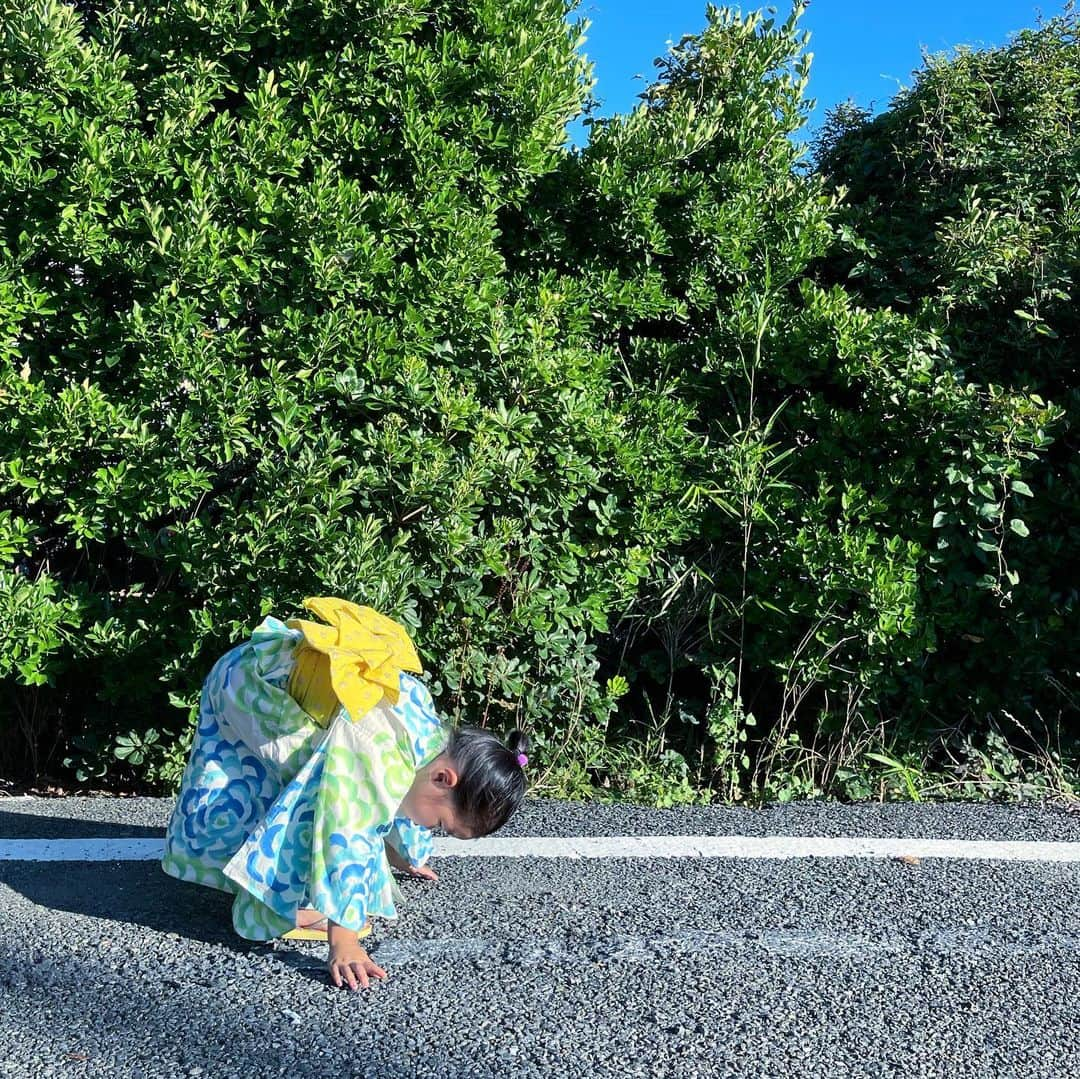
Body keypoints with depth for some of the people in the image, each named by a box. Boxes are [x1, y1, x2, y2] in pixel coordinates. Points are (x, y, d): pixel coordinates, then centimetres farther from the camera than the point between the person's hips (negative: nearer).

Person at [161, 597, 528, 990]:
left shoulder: (436, 739, -10)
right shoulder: (379, 750, -39)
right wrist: (343, 946, -39)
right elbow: (344, 839, -41)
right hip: (248, 683, -7)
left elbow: (408, 807, 12)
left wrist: (406, 857, 30)